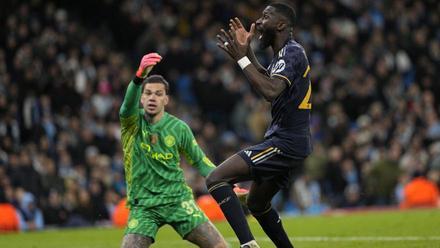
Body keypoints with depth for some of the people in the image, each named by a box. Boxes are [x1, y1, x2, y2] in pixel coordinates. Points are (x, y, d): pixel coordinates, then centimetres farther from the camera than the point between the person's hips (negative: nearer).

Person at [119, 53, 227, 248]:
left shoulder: (179, 128, 0)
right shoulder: (132, 121, -4)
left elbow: (199, 160, 11)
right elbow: (128, 104, -27)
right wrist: (140, 76, -47)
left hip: (178, 200, 1)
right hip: (143, 207, -1)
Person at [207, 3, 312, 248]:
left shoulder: (291, 52, -14)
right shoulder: (289, 52, 16)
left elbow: (270, 90, -31)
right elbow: (268, 80, 36)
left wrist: (241, 58, -25)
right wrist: (248, 51, 28)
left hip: (285, 143, -10)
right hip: (292, 144, 10)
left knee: (216, 179, -18)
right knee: (256, 203, 26)